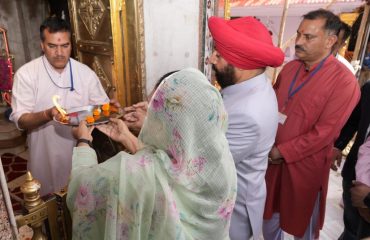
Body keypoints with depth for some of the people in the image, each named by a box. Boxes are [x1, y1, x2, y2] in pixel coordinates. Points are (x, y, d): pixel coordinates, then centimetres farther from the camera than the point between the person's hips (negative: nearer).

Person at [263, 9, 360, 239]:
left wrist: (282, 152, -16)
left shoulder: (344, 81, -17)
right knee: (270, 211, 24)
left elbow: (324, 133, -20)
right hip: (273, 157, 6)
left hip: (304, 164, -5)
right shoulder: (290, 67, 2)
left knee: (302, 221, 18)